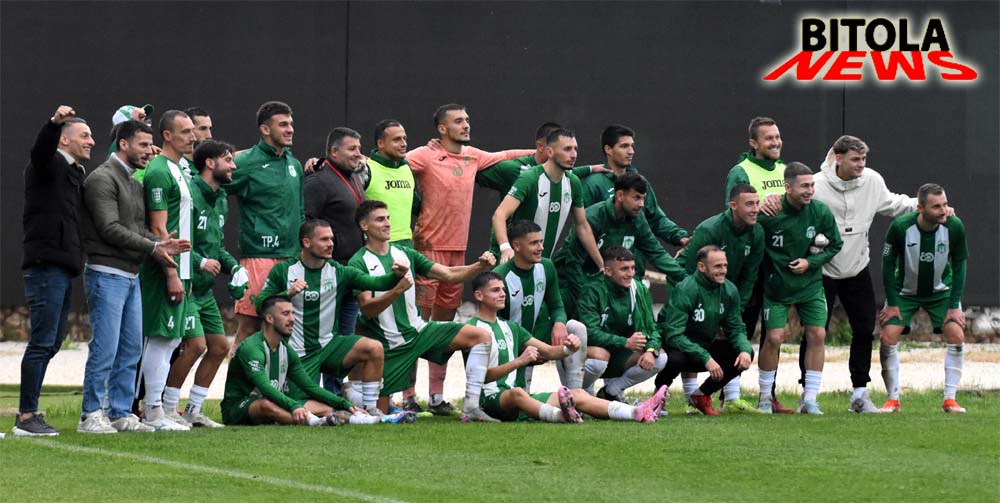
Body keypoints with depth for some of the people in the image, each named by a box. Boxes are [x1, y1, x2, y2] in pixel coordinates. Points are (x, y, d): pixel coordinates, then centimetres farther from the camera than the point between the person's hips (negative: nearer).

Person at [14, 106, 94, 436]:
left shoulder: (75, 173, 22)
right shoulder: (49, 165, -4)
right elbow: (40, 150, -27)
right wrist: (55, 122, -46)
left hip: (64, 268, 10)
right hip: (46, 265, -10)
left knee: (51, 343, 13)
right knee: (43, 342, -10)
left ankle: (28, 412, 20)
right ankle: (26, 417, -9)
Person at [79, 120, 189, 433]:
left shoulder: (134, 183, 19)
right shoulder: (103, 179, -10)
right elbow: (110, 228, -17)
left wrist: (162, 243, -2)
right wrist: (153, 247, -16)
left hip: (131, 276, 9)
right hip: (107, 274, -9)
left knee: (131, 349, 9)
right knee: (105, 348, -9)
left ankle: (120, 413, 14)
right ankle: (91, 416, -5)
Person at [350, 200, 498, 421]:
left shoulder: (405, 254, 9)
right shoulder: (359, 263, -8)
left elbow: (449, 275, 4)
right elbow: (367, 308, -18)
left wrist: (479, 267, -14)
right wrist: (397, 290, -34)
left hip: (418, 330, 5)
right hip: (389, 344, -5)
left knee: (481, 336, -14)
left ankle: (471, 407, -17)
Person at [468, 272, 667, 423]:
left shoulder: (509, 327, 23)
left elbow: (549, 351, 18)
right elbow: (482, 376, -17)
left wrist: (568, 349, -4)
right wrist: (518, 362, -29)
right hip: (489, 400, -8)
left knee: (578, 394, -7)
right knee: (517, 393, -41)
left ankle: (638, 413, -22)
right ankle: (559, 415, -70)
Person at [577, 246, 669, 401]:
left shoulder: (640, 290, 0)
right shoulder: (593, 291, -17)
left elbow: (651, 329, 1)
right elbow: (590, 332, -26)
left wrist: (652, 350, -21)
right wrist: (625, 342, -30)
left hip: (618, 359, 6)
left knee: (660, 358, -13)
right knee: (599, 355, -38)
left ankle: (611, 390, 2)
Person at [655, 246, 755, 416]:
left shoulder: (729, 291, -4)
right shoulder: (685, 290, -24)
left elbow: (736, 329, 3)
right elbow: (674, 335, -29)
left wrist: (744, 350, -20)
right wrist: (705, 358, -35)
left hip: (704, 347, 6)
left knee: (746, 354, -13)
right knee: (675, 359, -40)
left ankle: (701, 395, 4)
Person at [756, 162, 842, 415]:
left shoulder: (821, 212, -10)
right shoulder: (768, 214, -18)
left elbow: (835, 245, 2)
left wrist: (810, 262, -11)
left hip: (810, 284, 3)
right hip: (776, 286, -3)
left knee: (817, 335, -5)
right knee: (774, 337, -9)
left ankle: (810, 399, 4)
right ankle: (765, 398, 9)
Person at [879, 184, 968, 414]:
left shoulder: (954, 227, -21)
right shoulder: (900, 227, -26)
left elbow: (959, 265, -8)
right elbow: (888, 263, -12)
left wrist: (954, 306, -11)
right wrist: (892, 304, -12)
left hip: (941, 291, 1)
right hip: (904, 291, -1)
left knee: (956, 336, -15)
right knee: (888, 338, -14)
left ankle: (950, 399, -5)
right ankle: (893, 399, 0)